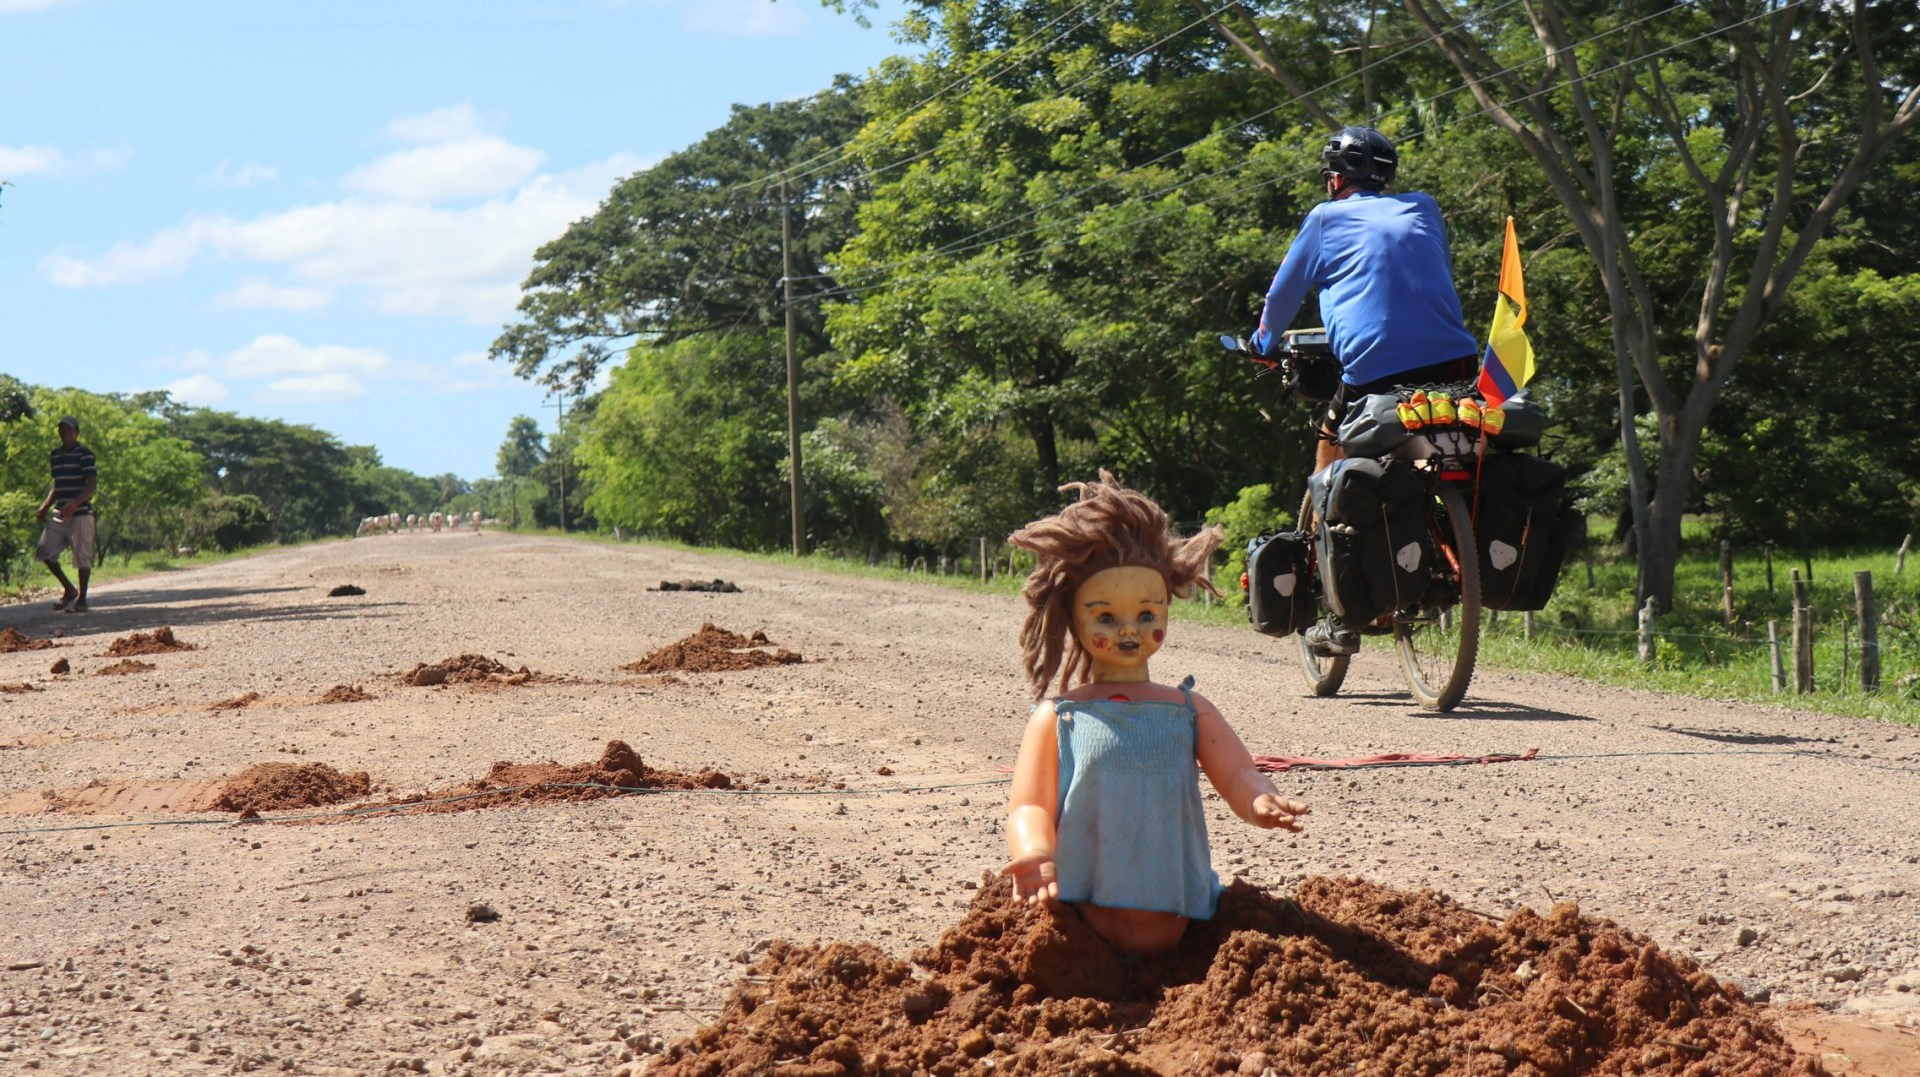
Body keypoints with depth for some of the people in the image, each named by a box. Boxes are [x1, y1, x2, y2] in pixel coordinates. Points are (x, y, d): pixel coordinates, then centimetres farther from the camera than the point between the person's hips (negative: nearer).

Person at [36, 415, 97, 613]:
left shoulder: (84, 454, -7)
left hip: (80, 514, -7)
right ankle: (69, 590, 15)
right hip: (59, 515, 7)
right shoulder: (55, 455, 14)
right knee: (45, 551, 1)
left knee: (82, 556, -3)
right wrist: (45, 507, 11)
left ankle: (82, 600, 7)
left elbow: (92, 484, -13)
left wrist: (74, 504, -26)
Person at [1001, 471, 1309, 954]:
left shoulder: (1189, 711, 12)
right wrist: (1035, 855, -26)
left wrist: (1259, 803, -22)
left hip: (1172, 910, 2)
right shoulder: (1057, 717, 4)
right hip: (1080, 910, -2)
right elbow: (1029, 804, -3)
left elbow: (1237, 774, 3)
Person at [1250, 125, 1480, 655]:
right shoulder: (1423, 209, 22)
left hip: (1373, 369, -3)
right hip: (1454, 363, 3)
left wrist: (1264, 343, 42)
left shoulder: (1326, 218, 13)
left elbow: (1283, 295, 23)